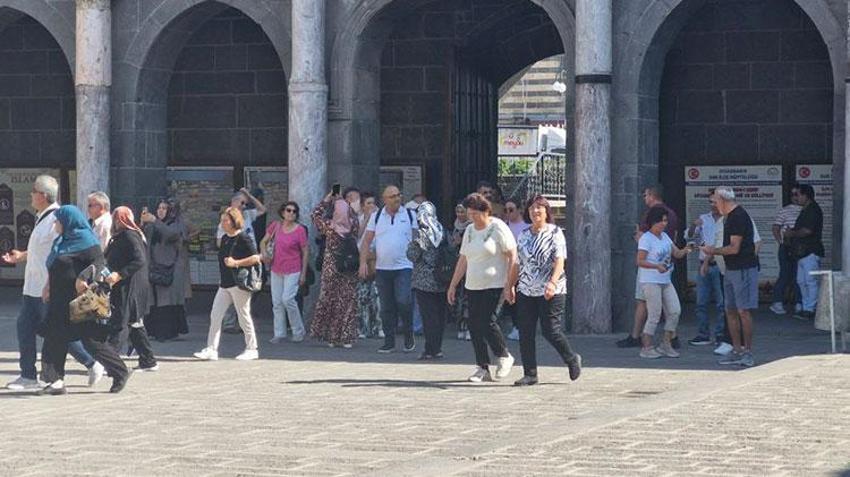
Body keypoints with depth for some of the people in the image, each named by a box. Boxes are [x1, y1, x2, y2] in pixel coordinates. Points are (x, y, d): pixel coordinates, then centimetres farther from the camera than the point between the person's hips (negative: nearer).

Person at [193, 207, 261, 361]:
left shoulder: (243, 238, -11)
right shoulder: (224, 239, 13)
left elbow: (255, 258, -17)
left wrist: (235, 263, -21)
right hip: (225, 284, 8)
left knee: (244, 317, 1)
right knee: (215, 316, 1)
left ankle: (251, 349, 13)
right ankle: (211, 350, 3)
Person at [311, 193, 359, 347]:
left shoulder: (329, 226, -11)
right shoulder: (353, 225, -7)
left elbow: (316, 214, 6)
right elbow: (353, 215, 16)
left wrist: (326, 200, 12)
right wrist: (342, 201, 19)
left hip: (331, 270, -1)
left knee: (329, 300, 8)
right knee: (349, 302, 5)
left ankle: (331, 337, 9)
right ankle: (347, 338, 4)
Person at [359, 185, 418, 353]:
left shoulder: (410, 215, 4)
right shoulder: (376, 216, 7)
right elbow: (366, 241, 7)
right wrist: (363, 262, -3)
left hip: (404, 266, -2)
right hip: (382, 268, 2)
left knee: (403, 301, -15)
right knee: (386, 307, 6)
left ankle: (409, 336, 5)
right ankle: (389, 342, 14)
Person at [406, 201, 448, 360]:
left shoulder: (422, 233, -12)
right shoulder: (441, 231, 5)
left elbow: (412, 255, -10)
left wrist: (410, 244, 7)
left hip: (424, 282, -6)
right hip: (441, 281, 6)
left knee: (429, 316, -2)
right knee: (439, 315, 10)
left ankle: (431, 350, -1)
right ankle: (437, 348, 15)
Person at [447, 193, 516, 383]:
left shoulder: (498, 228, -6)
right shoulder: (470, 231, 14)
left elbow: (512, 256, -9)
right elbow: (463, 260, 20)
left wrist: (509, 285, -15)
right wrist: (453, 285, 17)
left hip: (494, 285, -7)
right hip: (473, 286, 7)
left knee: (487, 321, -16)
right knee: (474, 325, 1)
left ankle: (504, 357, 5)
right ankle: (482, 368, 7)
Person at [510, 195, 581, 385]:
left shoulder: (555, 233, -3)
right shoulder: (523, 235, 13)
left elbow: (559, 261, -13)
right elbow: (518, 264, 19)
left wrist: (553, 282, -28)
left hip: (551, 291, -5)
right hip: (526, 291, 5)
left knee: (550, 330, -7)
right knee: (525, 333, 0)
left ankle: (572, 360, 19)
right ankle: (530, 374, 6)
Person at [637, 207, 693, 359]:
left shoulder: (664, 236, 13)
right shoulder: (646, 238, -10)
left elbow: (677, 253, 12)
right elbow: (640, 261, -16)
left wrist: (684, 251, -10)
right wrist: (657, 266, -28)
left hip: (665, 281, 8)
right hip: (650, 282, -8)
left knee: (675, 311, 3)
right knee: (654, 315, -7)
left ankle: (666, 345, 14)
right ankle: (646, 347, 4)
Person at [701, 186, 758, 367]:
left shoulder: (739, 217, -16)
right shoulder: (730, 217, 16)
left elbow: (734, 248, -19)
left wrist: (713, 250, -6)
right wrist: (713, 252, 19)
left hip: (744, 269, -10)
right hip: (731, 270, 10)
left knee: (743, 311, -8)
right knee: (731, 311, 10)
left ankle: (748, 352, -5)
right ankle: (737, 351, 15)